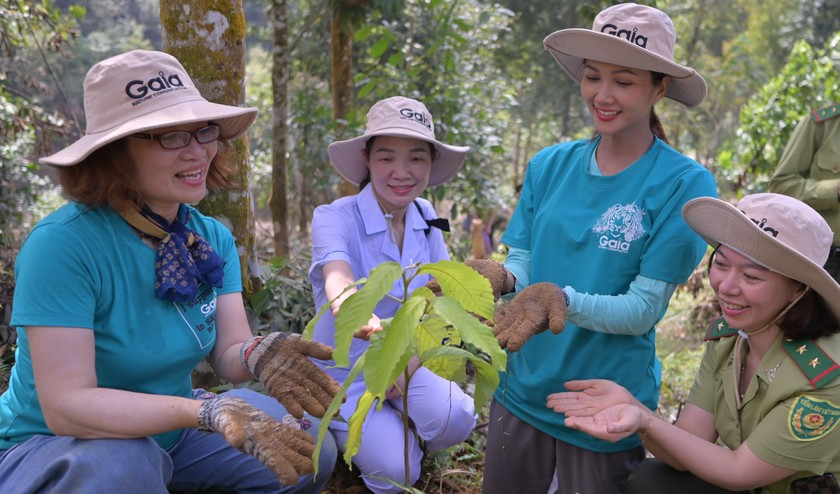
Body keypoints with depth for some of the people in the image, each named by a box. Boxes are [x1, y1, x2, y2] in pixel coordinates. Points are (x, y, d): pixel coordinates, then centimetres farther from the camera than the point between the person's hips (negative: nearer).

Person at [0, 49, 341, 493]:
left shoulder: (214, 238, -3)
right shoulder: (63, 243, -26)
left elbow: (228, 352, -11)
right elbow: (67, 406, -30)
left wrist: (258, 356, -36)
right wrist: (209, 411, -42)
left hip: (167, 431, 6)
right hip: (52, 447, -6)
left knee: (310, 448, -7)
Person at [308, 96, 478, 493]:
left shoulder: (426, 218, -5)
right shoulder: (335, 217, -22)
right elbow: (337, 282, -42)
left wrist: (412, 359, -18)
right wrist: (361, 319, -65)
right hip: (343, 373, -3)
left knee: (456, 419, -24)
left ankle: (404, 435, 11)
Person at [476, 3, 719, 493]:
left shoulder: (684, 183, -13)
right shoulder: (550, 165, -1)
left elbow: (643, 310, -16)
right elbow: (521, 263, 0)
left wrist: (563, 300, -33)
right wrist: (503, 278, -23)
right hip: (522, 392, 4)